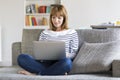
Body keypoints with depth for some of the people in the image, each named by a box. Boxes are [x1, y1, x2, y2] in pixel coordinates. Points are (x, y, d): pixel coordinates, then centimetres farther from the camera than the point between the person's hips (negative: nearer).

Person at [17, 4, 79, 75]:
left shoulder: (72, 33, 10)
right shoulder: (44, 33, 17)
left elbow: (74, 54, 7)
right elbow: (39, 52, 15)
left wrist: (66, 55, -16)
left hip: (60, 64, -2)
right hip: (46, 63, 3)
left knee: (66, 62, -40)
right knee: (21, 57, -22)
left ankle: (35, 74, -22)